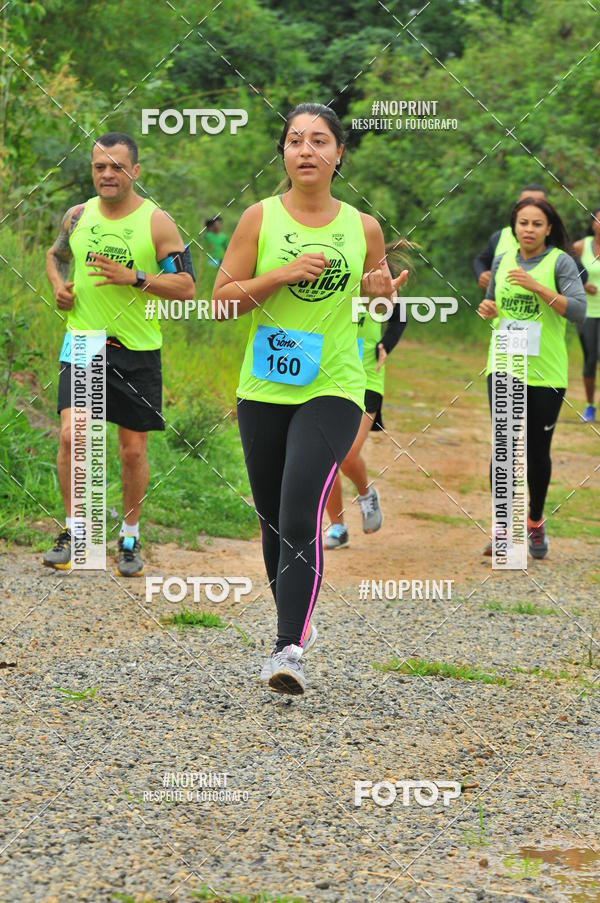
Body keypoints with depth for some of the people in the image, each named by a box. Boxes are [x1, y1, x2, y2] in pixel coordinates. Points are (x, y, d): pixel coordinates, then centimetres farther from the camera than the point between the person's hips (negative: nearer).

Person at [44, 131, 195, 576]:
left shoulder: (157, 222, -6)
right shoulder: (77, 216, 5)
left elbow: (186, 285, -9)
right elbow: (56, 255, 25)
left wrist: (134, 278, -21)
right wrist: (58, 285, 5)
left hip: (137, 350, -2)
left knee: (133, 449, 5)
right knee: (71, 434, -13)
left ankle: (130, 538, 21)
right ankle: (72, 530, 2)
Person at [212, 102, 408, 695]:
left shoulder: (363, 227, 4)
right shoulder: (260, 218, 1)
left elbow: (372, 292, 18)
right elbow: (222, 297, -1)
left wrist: (382, 293, -5)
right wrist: (283, 274, -15)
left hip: (332, 388, -2)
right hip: (263, 390, 2)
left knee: (301, 517, -18)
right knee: (273, 522, 12)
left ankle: (289, 650, -22)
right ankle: (296, 620, 35)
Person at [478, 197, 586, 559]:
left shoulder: (560, 262, -4)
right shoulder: (502, 261, 9)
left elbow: (579, 310, -15)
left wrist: (538, 287, -23)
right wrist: (488, 310, 2)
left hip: (545, 370, -2)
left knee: (537, 451, 6)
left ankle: (536, 522, 26)